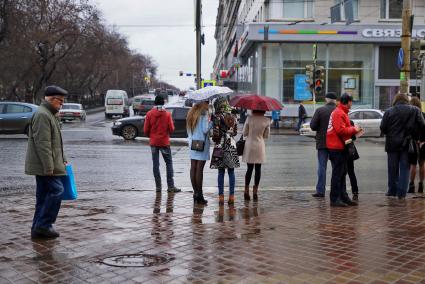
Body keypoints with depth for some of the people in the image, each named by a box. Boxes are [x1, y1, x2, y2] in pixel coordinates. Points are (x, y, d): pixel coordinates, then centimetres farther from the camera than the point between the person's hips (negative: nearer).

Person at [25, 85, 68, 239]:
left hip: (44, 166, 10)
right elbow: (43, 144, -22)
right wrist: (49, 167, -23)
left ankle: (38, 228, 16)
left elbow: (55, 142, 27)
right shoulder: (42, 115, -15)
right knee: (56, 190, -11)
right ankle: (43, 225, -5)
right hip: (44, 166, -10)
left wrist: (62, 160, 24)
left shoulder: (50, 114, 19)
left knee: (44, 195, 11)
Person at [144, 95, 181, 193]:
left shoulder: (149, 114, -4)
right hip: (164, 142, -1)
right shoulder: (167, 114, -7)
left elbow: (146, 130, -2)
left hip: (153, 142, 2)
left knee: (155, 164, 7)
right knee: (169, 163, 5)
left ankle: (158, 186, 7)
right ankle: (171, 186, 1)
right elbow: (171, 129, -6)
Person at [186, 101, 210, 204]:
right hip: (202, 144, -7)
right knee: (199, 169, -6)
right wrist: (210, 121, -2)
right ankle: (199, 194, -3)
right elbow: (205, 129, -15)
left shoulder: (192, 113, 13)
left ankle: (195, 192, 12)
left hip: (193, 144, 7)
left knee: (193, 168, 7)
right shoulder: (204, 113, -10)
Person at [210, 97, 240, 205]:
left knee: (221, 172, 3)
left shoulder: (217, 117, -8)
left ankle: (221, 197, 3)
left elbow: (215, 134, -13)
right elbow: (235, 132, 11)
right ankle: (231, 197, 8)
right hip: (232, 146, 4)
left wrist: (214, 139, 6)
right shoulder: (233, 117, 6)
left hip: (221, 146, -3)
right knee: (231, 172, 7)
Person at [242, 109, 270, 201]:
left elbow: (244, 133, -3)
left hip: (249, 146, 0)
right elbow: (266, 135, 3)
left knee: (249, 169, 8)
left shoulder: (249, 118, -8)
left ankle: (246, 192, 8)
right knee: (258, 169, 6)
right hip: (260, 146, 0)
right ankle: (255, 192, 7)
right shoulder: (267, 120, -5)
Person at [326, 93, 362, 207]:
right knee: (337, 173, -6)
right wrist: (353, 129, -11)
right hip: (337, 147, -11)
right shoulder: (338, 113, -15)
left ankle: (343, 197, 21)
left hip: (340, 147, 11)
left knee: (342, 173, 14)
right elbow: (341, 130, -23)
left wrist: (353, 129, 7)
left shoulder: (342, 112, 18)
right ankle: (335, 199, -1)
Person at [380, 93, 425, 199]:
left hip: (392, 144, 0)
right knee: (404, 168, 6)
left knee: (393, 168, 11)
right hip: (407, 144, 0)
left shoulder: (389, 112, -5)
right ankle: (401, 193, 4)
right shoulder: (415, 110, -2)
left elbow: (382, 128, -7)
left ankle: (392, 190, 19)